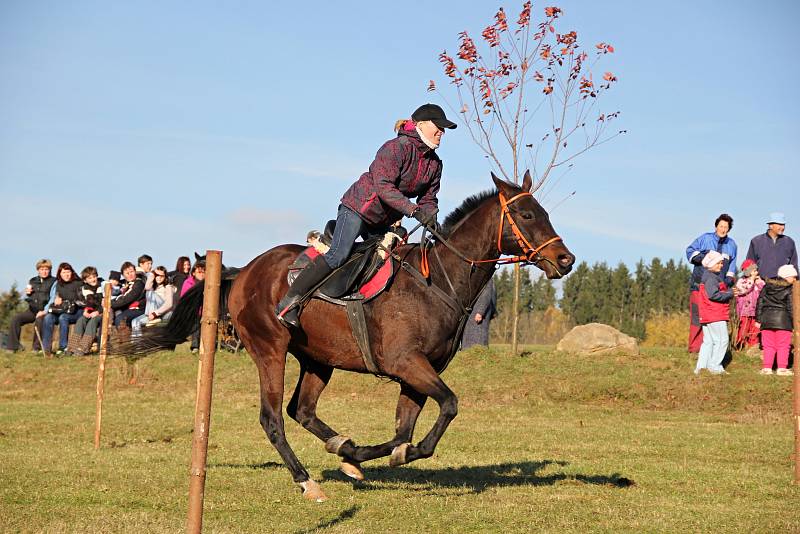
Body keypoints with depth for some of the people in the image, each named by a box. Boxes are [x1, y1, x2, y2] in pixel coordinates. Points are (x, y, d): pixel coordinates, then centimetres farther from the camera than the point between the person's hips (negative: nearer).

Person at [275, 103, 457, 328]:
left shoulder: (435, 164, 6)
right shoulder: (396, 148, -19)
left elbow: (428, 200, 8)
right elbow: (384, 187, -29)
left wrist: (431, 219, -15)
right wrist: (413, 210, -38)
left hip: (384, 222, 9)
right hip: (358, 207, -9)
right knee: (338, 255, -20)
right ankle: (289, 301, -19)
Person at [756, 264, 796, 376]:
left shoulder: (767, 287, 11)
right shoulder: (789, 290, -4)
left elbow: (760, 303, 11)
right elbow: (791, 308, -6)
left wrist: (759, 318, 15)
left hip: (766, 319, 4)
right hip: (782, 320, -4)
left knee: (768, 346, 10)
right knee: (783, 346, 3)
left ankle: (766, 368, 5)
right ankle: (782, 368, 1)